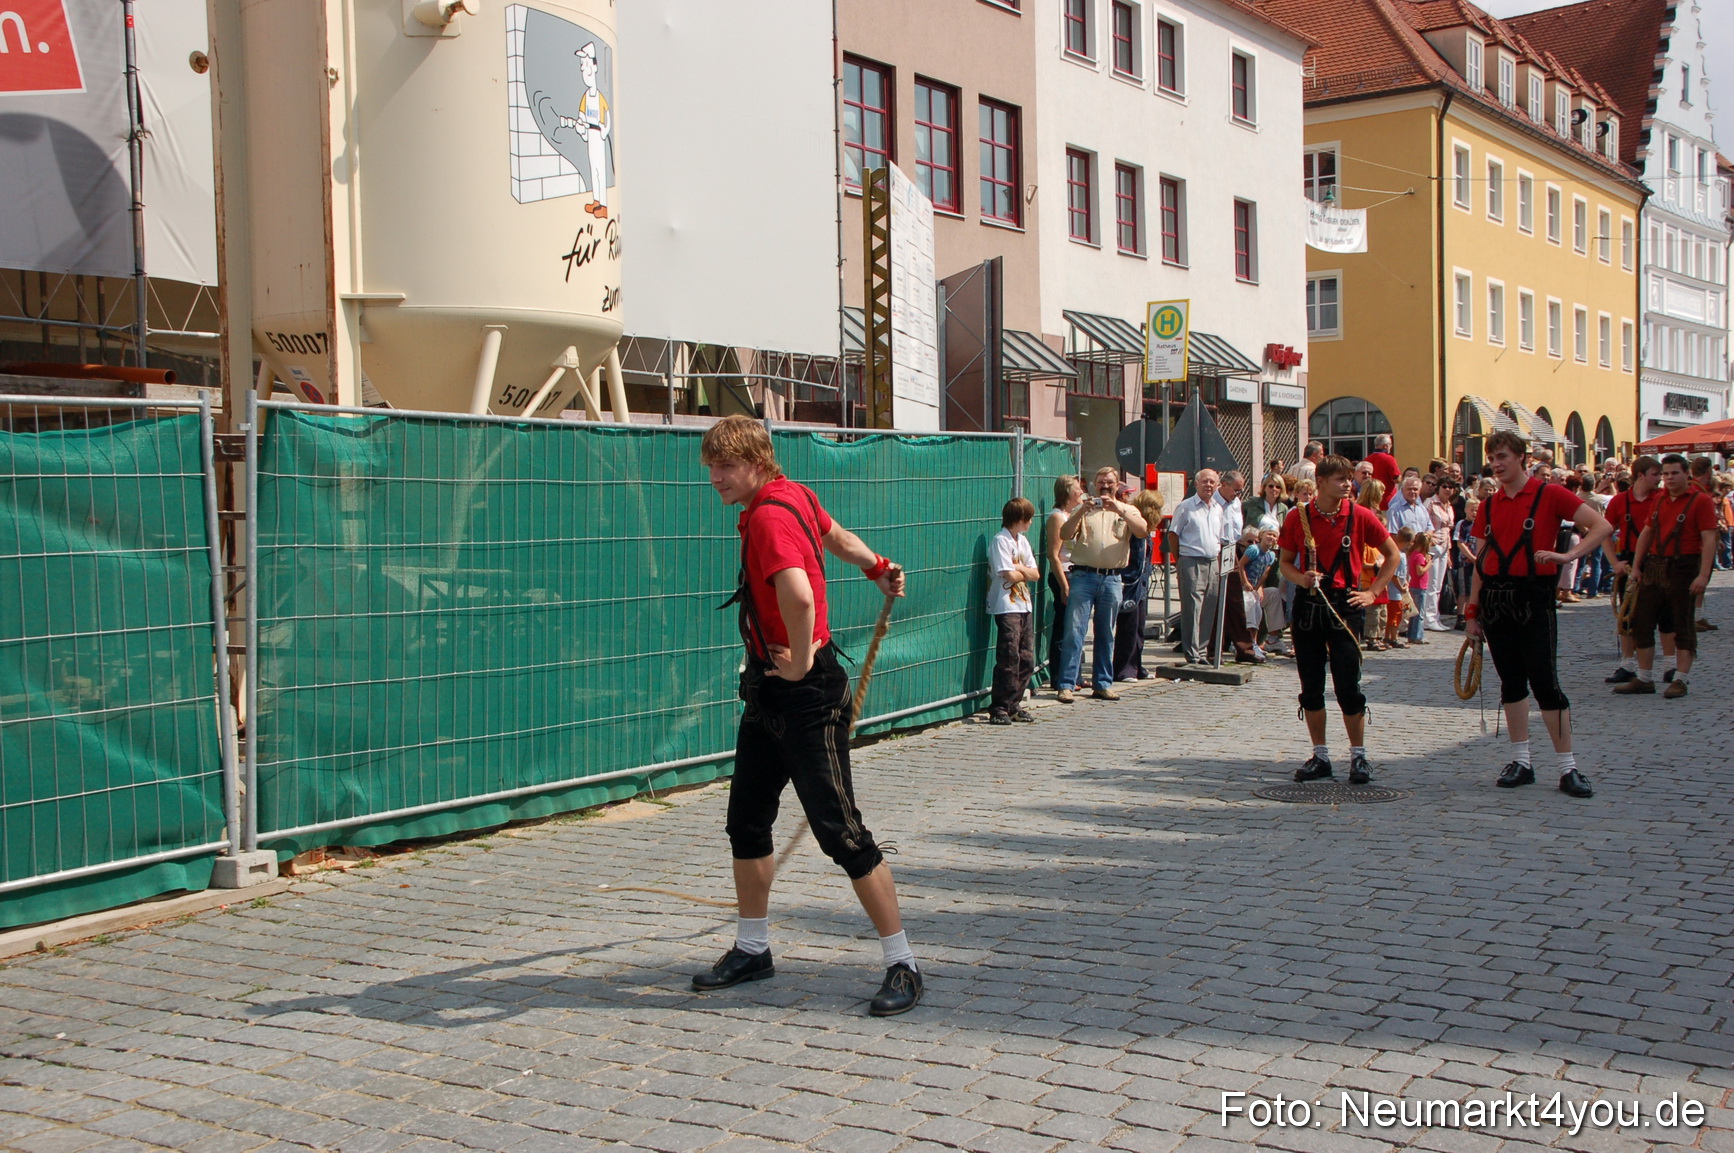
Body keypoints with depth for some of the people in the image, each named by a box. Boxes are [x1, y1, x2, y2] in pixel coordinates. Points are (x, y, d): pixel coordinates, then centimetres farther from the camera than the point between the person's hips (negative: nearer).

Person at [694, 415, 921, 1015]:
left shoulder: (771, 516, -21)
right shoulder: (794, 494, 8)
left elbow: (799, 595, -38)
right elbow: (836, 536, 28)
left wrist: (801, 663, -23)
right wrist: (878, 568, 44)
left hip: (806, 696, -10)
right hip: (768, 692, 10)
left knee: (840, 832, -7)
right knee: (747, 821, 16)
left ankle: (903, 965, 2)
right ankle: (752, 949, 30)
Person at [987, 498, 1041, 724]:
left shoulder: (1022, 542, 16)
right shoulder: (1000, 541, -10)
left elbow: (1035, 575, 10)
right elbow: (1010, 575, -16)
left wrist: (1020, 569, -8)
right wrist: (1025, 572, 3)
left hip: (1025, 606, 8)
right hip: (1006, 607, -8)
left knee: (1026, 659, 6)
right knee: (1009, 658, -12)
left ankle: (1014, 705, 15)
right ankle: (999, 708, -7)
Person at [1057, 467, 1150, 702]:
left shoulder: (1127, 511, 12)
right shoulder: (1083, 510, 11)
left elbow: (1142, 531, -8)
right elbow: (1065, 535, -2)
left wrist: (1119, 509, -18)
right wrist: (1081, 511, -16)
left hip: (1112, 579, 2)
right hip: (1084, 576, -2)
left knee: (1106, 634, 9)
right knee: (1074, 631, -7)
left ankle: (1102, 684, 17)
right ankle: (1066, 685, -7)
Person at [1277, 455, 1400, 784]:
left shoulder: (1360, 516, -2)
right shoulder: (1297, 516, 0)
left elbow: (1392, 555, 9)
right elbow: (1285, 562, 10)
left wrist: (1373, 591, 1)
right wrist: (1301, 579, -10)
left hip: (1344, 606, -2)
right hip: (1307, 606, 2)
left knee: (1348, 686, -4)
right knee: (1311, 686, 6)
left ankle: (1359, 756, 8)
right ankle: (1320, 756, 17)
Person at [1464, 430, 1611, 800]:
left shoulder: (1549, 494, -5)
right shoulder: (1490, 505, 10)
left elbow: (1602, 526, -9)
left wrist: (1567, 555, -21)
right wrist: (1473, 610, 9)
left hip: (1533, 597, -5)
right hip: (1495, 599, 5)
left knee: (1545, 682, -7)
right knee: (1511, 681, 9)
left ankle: (1568, 768, 0)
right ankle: (1520, 762, 16)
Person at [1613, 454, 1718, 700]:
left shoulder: (1701, 500, -8)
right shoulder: (1660, 499, 11)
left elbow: (1708, 539, -13)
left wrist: (1703, 574, -21)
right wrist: (1635, 566, 12)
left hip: (1684, 568, -7)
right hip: (1654, 566, 7)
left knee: (1683, 625, 1)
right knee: (1641, 621, 6)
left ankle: (1681, 680, 7)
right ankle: (1644, 679, 14)